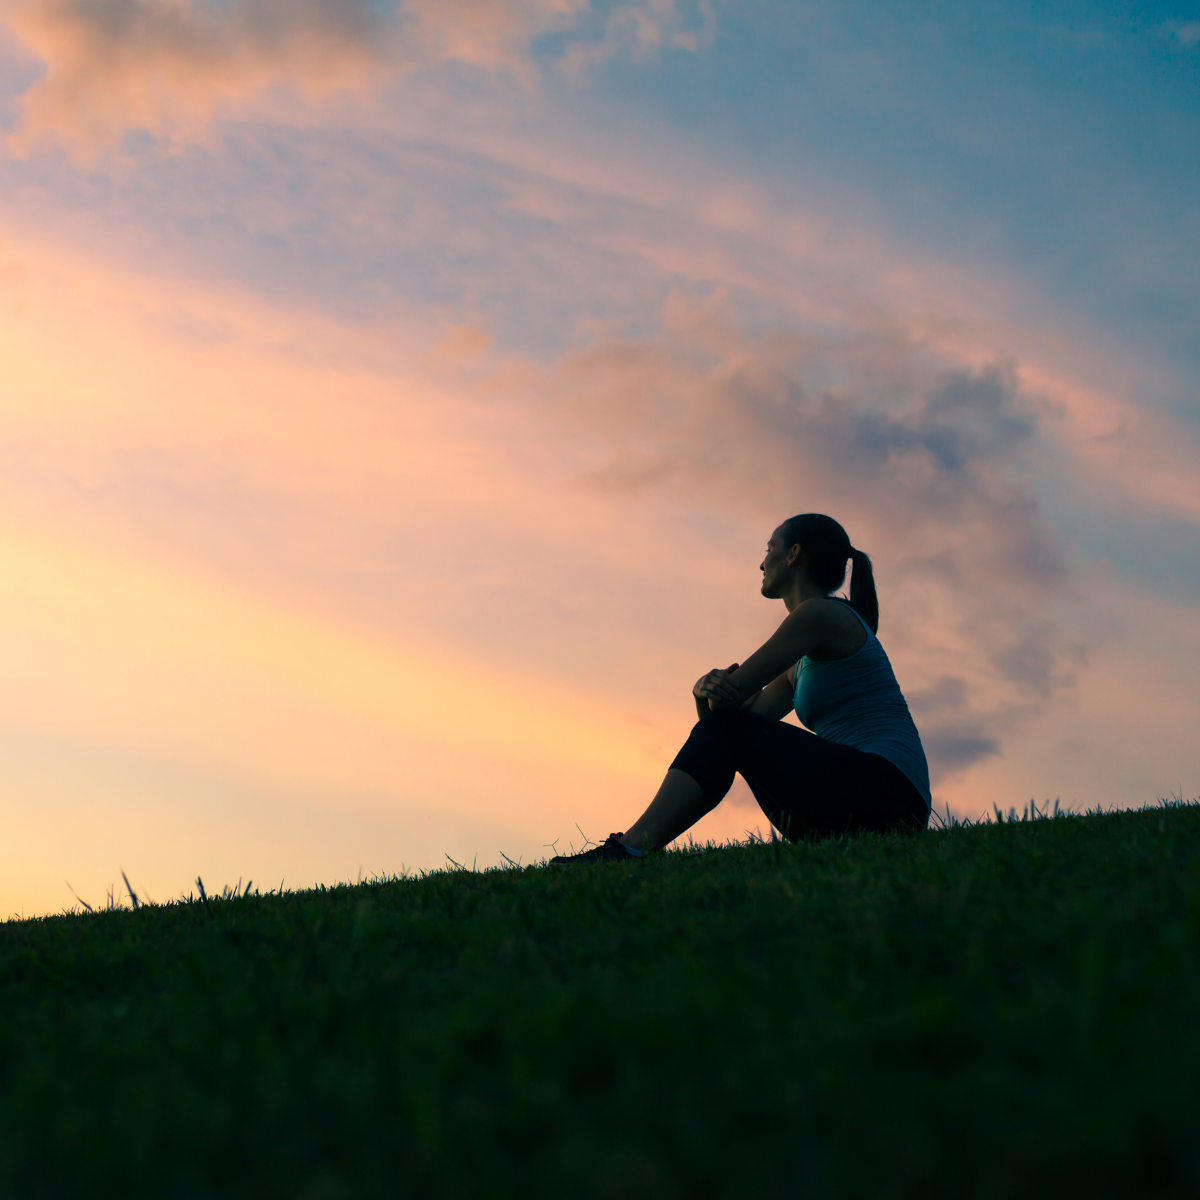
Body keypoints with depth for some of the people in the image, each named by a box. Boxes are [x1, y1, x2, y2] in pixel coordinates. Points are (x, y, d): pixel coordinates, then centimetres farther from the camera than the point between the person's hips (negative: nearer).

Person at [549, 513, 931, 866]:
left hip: (885, 788, -9)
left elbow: (731, 696, -8)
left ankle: (631, 848, -23)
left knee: (727, 728, -11)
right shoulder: (801, 667, 25)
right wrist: (708, 687, -7)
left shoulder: (819, 613, -4)